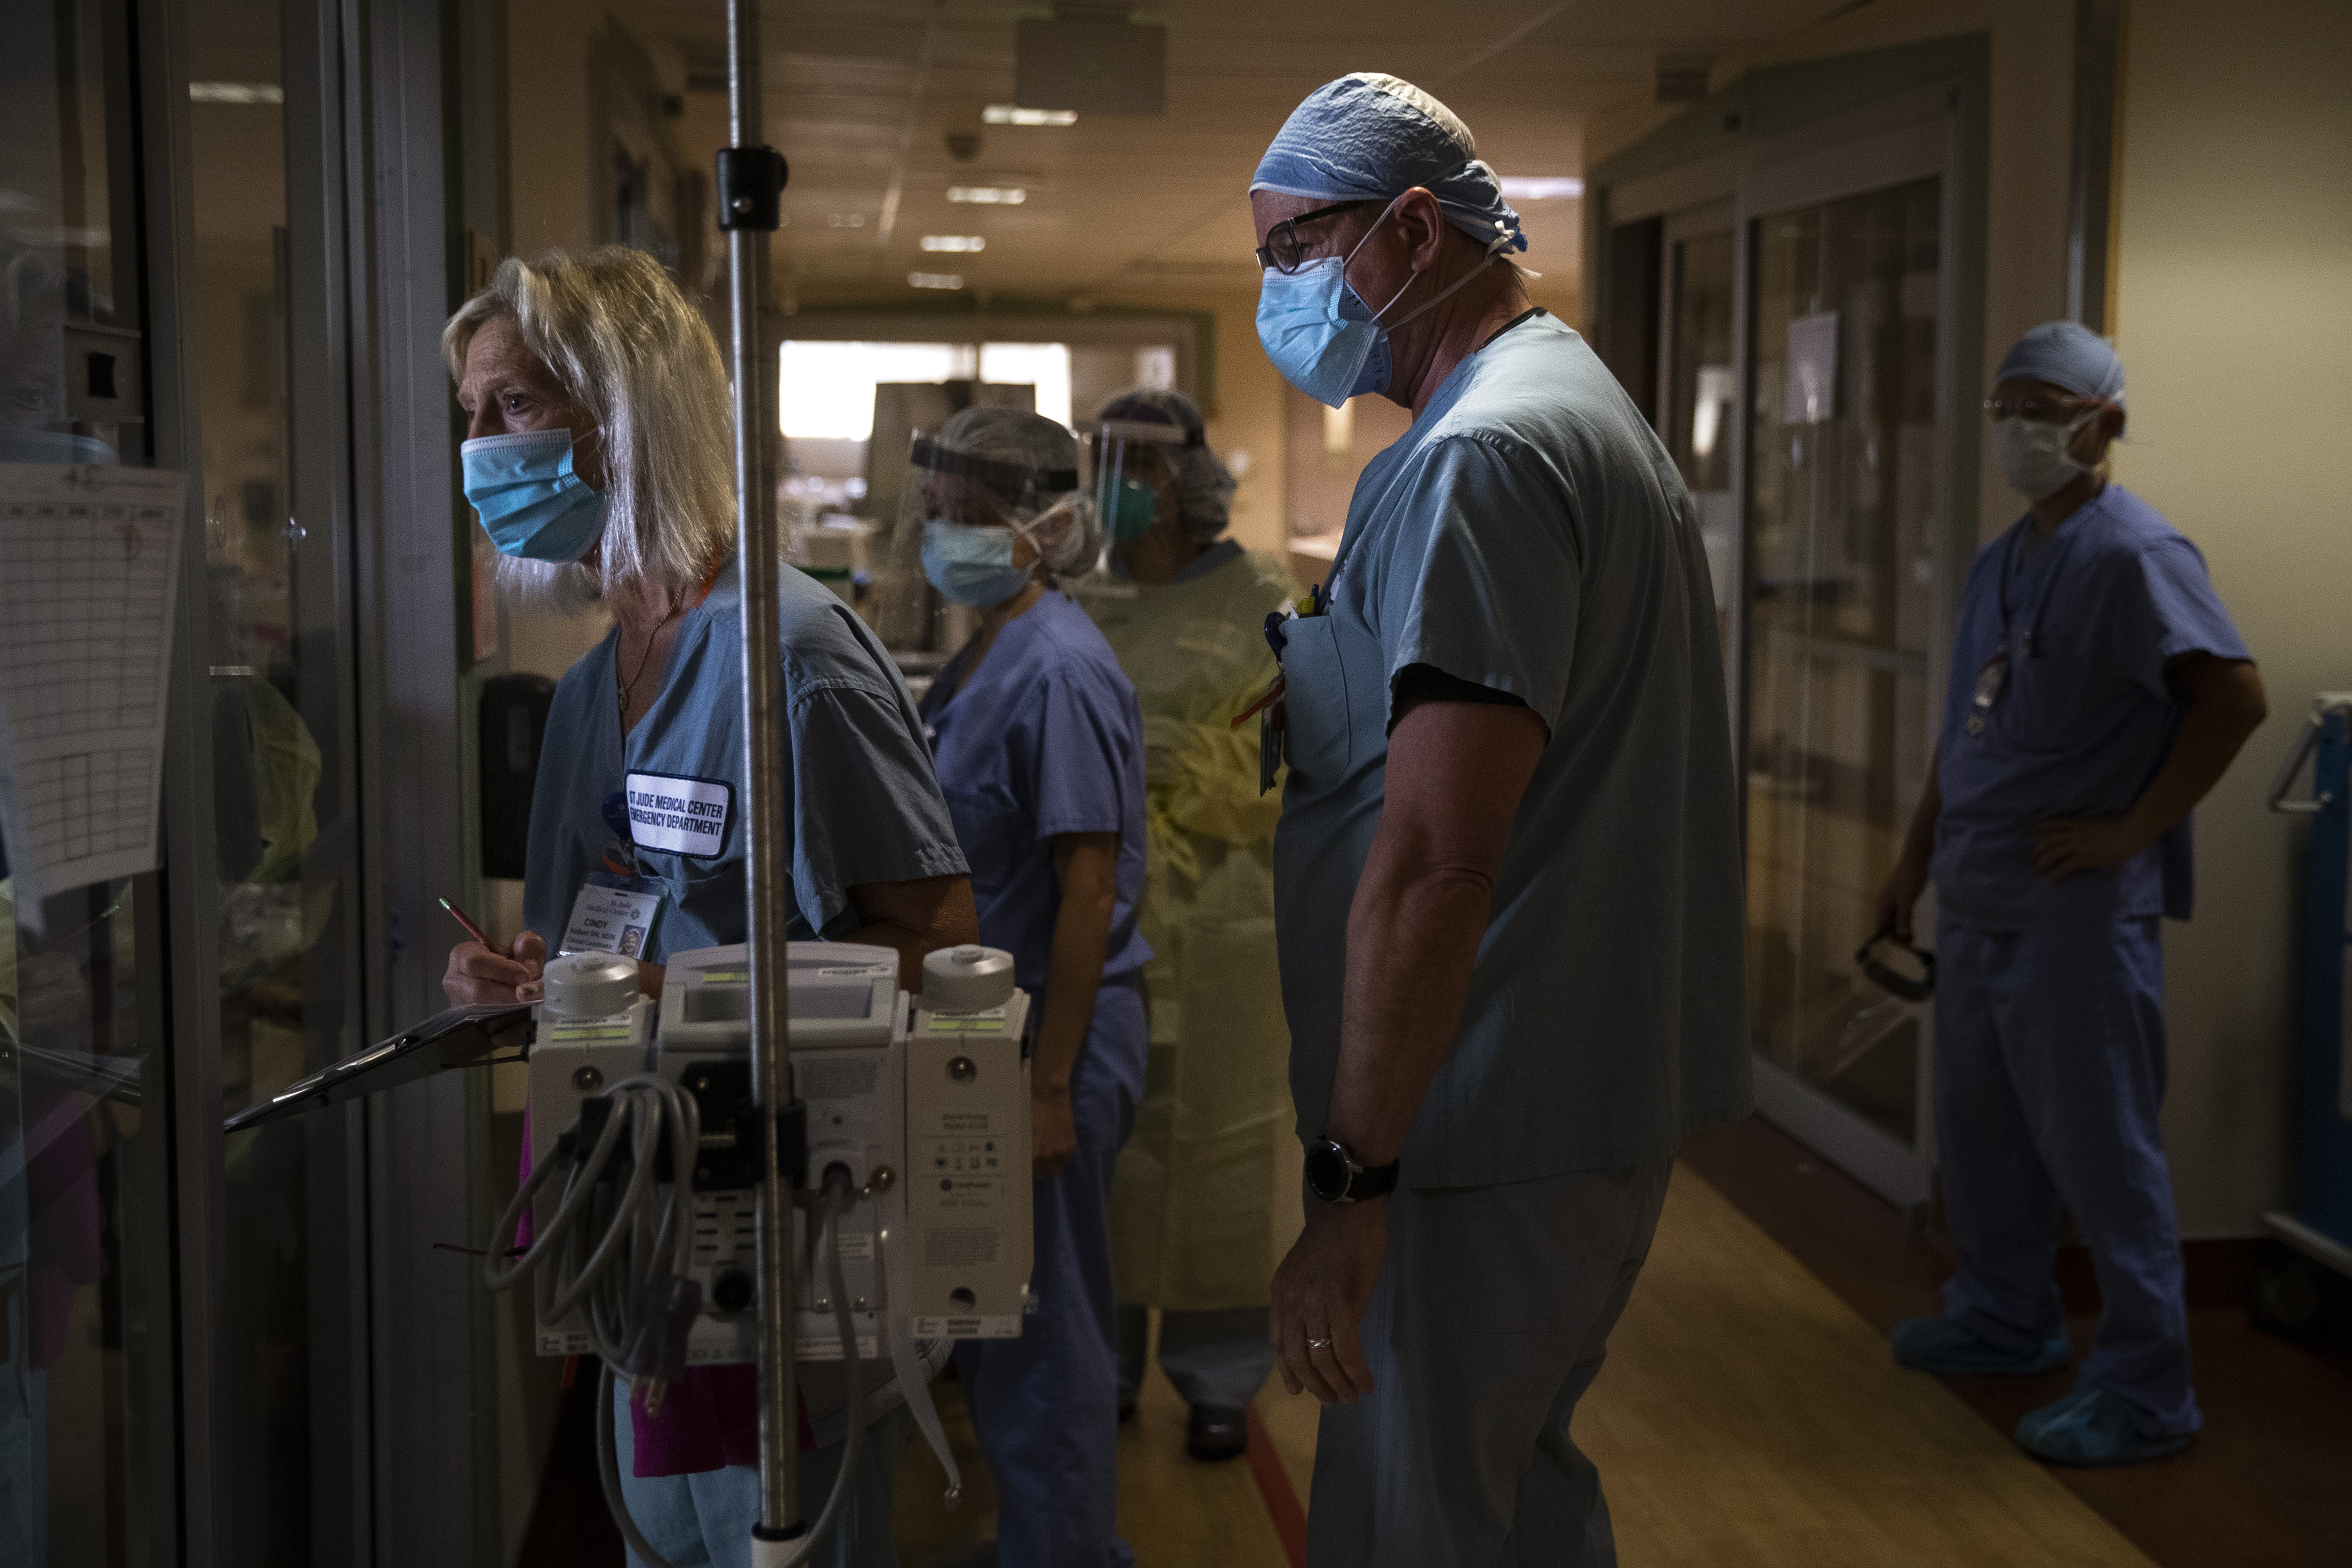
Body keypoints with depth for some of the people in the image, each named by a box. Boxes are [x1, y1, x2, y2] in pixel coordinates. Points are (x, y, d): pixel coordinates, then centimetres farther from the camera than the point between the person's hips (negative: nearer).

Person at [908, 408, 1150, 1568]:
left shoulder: (1060, 671, -17)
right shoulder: (981, 659, 10)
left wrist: (1050, 1086, -21)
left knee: (1041, 1335, 3)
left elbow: (1087, 888, -21)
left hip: (1054, 1036, -9)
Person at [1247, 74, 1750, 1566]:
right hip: (1608, 1097, 11)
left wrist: (1352, 1188, -23)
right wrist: (1321, 707, 14)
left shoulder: (1478, 460, -18)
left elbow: (1436, 860, -25)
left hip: (1489, 1143, -10)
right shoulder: (1590, 409, 17)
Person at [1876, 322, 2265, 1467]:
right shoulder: (2001, 562, 14)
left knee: (2099, 1144, -2)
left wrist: (2131, 830, -18)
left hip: (2078, 909, -9)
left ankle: (2143, 1390, 8)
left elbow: (2235, 696, -20)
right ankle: (2002, 1321, 35)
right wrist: (1915, 858, 19)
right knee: (1978, 1125, 18)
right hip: (1977, 899, 9)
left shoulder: (2132, 553, -13)